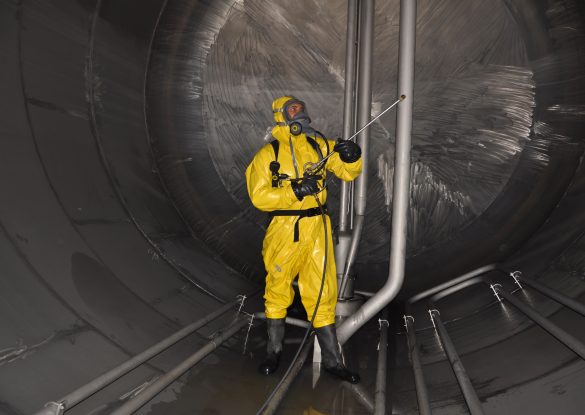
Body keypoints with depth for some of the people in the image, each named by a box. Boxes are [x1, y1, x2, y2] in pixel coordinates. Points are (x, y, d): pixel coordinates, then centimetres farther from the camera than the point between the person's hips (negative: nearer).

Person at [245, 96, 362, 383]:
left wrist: (351, 157, -14)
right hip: (284, 230, -3)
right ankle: (273, 351, 33)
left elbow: (348, 172, 8)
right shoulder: (268, 155, -5)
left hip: (316, 229, 3)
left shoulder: (319, 145, 6)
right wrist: (294, 191, -22)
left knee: (323, 294, 8)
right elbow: (259, 196, -12)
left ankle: (332, 360, 21)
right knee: (278, 292, 13)